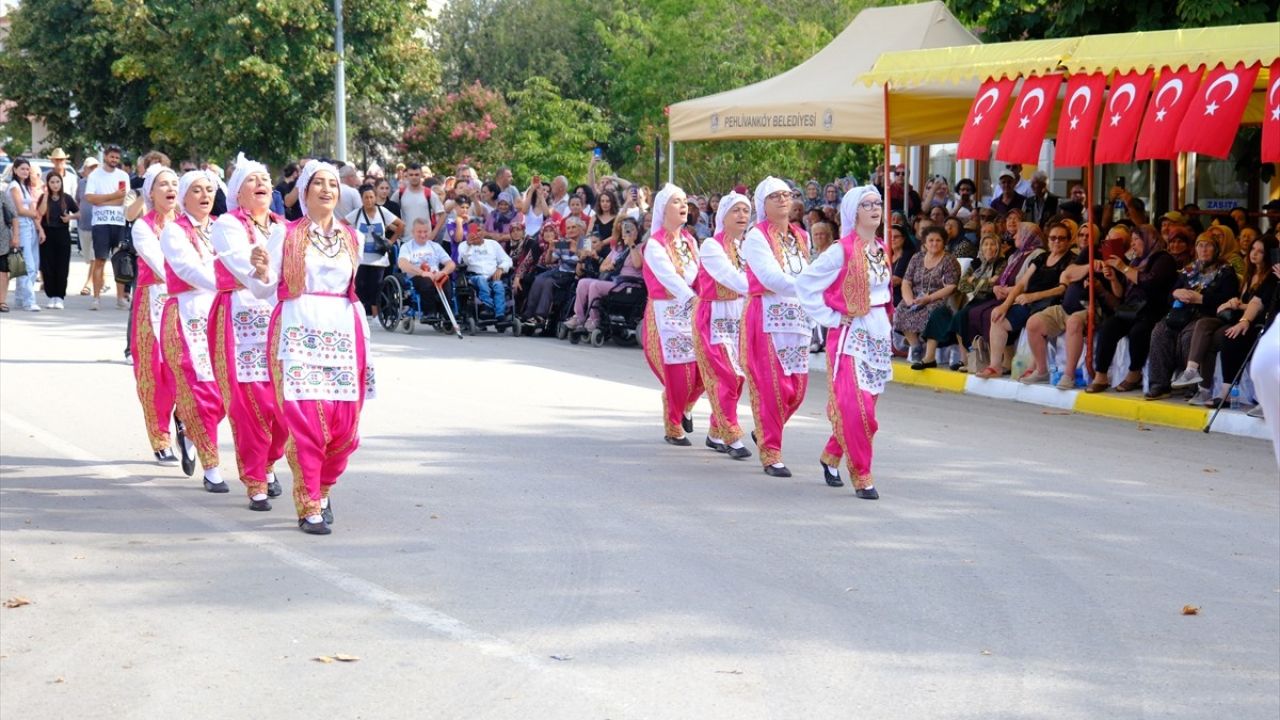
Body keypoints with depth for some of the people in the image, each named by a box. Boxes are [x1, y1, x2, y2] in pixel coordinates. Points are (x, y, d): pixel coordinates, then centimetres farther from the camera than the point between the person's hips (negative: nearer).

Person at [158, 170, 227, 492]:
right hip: (188, 316, -5)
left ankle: (188, 429, 33)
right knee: (201, 390, -8)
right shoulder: (174, 232, -2)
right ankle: (211, 469, 0)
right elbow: (190, 269, -18)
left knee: (225, 391, 2)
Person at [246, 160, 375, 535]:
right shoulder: (285, 235, 4)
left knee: (344, 421, -1)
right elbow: (263, 289, 0)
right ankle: (309, 507, -5)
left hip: (343, 333, 4)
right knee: (305, 416, -11)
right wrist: (261, 270, -18)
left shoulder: (352, 237, 14)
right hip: (298, 331, -4)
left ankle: (323, 488, 24)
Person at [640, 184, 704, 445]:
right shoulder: (655, 244, -10)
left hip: (693, 311, 6)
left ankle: (685, 408, 31)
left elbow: (700, 275, 3)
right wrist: (694, 300, -31)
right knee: (677, 374, -5)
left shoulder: (689, 240, 10)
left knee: (703, 370, 1)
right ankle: (673, 429, 14)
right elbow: (670, 279, -21)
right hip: (666, 313, -6)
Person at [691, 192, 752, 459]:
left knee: (736, 377, 8)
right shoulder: (711, 246, -11)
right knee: (724, 378, -10)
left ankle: (715, 434, 19)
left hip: (740, 316, 7)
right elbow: (732, 278, -22)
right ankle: (732, 438, -6)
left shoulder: (747, 245, 10)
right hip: (715, 317, -7)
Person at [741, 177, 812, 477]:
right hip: (767, 315, -6)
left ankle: (764, 432, 30)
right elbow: (772, 278, -17)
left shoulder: (800, 237, 15)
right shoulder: (756, 237, -5)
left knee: (798, 387, 5)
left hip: (797, 315, 6)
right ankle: (770, 452, 2)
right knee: (771, 385, -7)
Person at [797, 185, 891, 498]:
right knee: (855, 406, -13)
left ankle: (832, 456, 31)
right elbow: (805, 284, -12)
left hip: (878, 335, 7)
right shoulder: (842, 251, -12)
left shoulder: (881, 249, 9)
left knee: (864, 406, 11)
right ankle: (861, 476, -6)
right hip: (850, 335, -7)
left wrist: (884, 318, 13)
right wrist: (831, 318, -11)